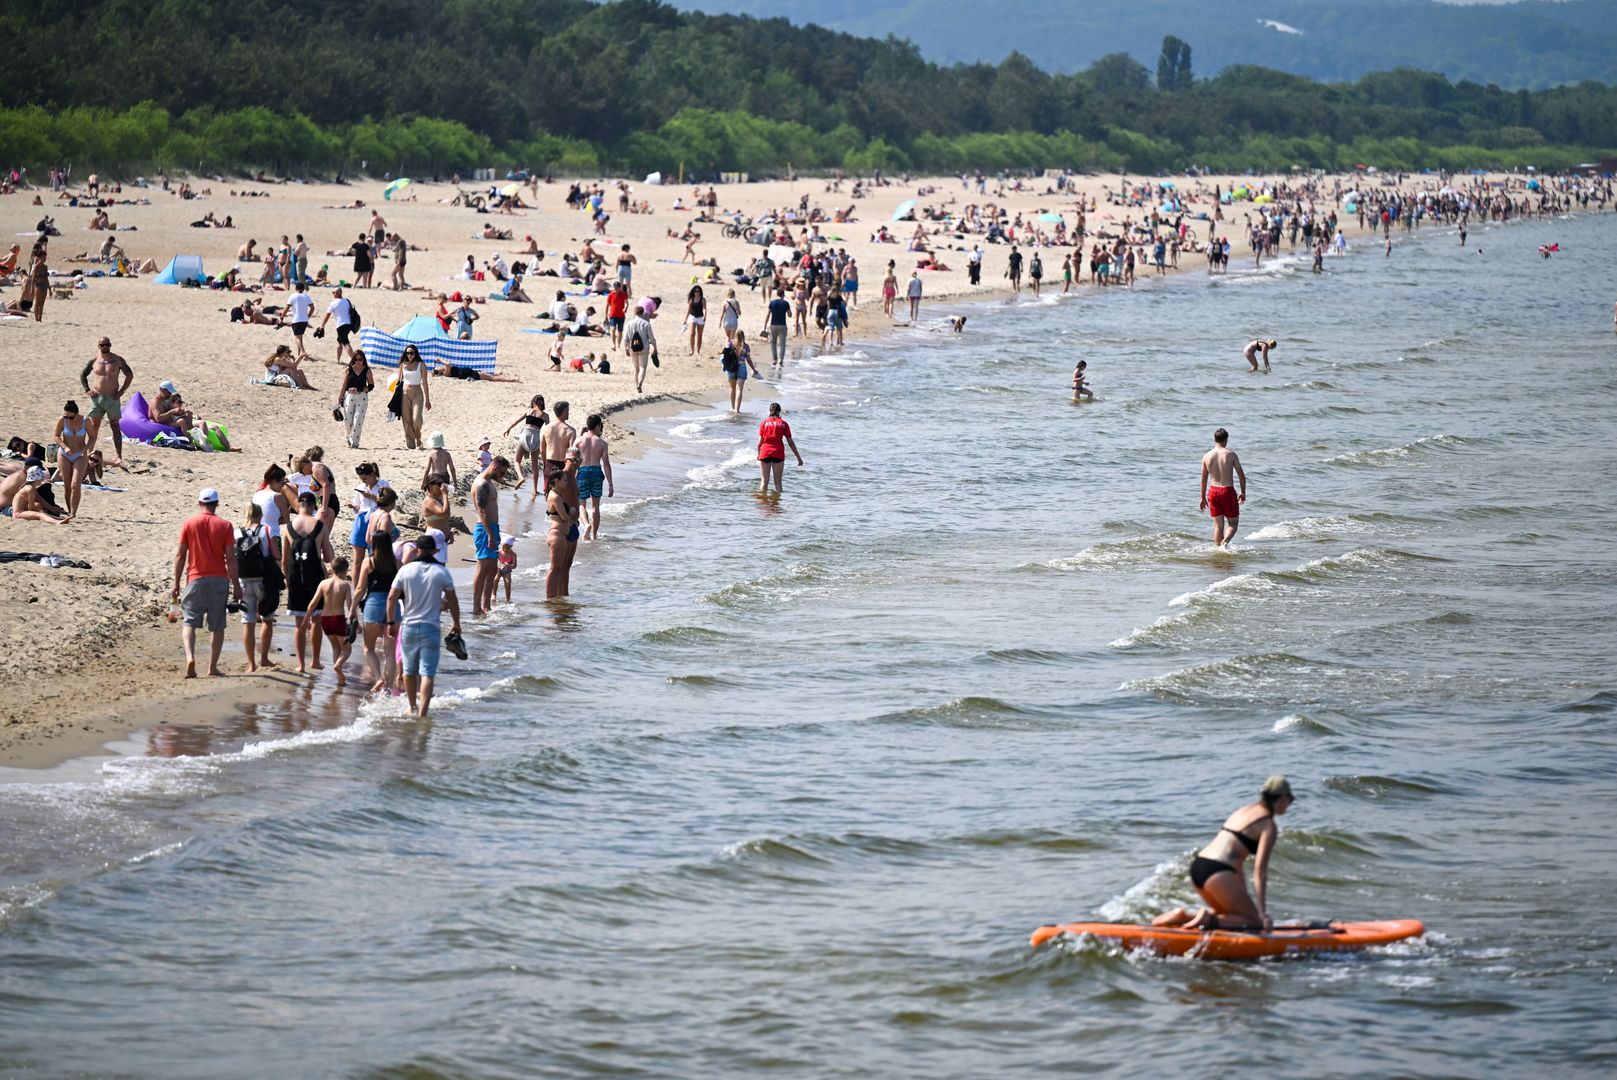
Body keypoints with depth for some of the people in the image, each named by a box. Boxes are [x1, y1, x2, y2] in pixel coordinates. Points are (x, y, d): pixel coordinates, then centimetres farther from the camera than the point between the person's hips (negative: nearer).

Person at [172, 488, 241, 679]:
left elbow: (180, 555, 0)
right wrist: (236, 585, 2)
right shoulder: (224, 526, -1)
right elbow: (230, 558, -4)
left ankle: (190, 657, -21)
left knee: (190, 622, 2)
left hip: (196, 579, 0)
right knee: (217, 626, 10)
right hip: (219, 580, 0)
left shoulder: (189, 523, 0)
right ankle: (213, 667, 10)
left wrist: (177, 583, 7)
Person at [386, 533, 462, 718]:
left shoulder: (406, 570, -2)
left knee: (410, 671, 18)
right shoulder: (442, 572, -4)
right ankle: (422, 713, -18)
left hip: (409, 626, 2)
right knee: (427, 673, -6)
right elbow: (452, 600, 2)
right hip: (431, 627, -2)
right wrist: (456, 623, 15)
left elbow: (392, 597, -1)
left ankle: (413, 708, 33)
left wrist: (391, 622, 9)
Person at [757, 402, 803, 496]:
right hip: (778, 453, 0)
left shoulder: (764, 423, 4)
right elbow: (790, 443, 4)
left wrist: (758, 454, 16)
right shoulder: (783, 424, 4)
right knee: (777, 481, 7)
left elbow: (760, 441, 0)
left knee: (764, 481, 6)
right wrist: (798, 457, 10)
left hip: (765, 452, 0)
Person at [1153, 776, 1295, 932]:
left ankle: (1183, 916, 6)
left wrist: (1243, 896, 29)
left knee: (1230, 917, 24)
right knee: (1255, 923, 1)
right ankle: (1209, 920, -19)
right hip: (1217, 872, -8)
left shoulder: (1245, 810, 22)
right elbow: (1259, 870, -12)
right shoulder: (1269, 826, -4)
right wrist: (1263, 913, -14)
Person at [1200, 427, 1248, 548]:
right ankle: (1224, 542, -18)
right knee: (1233, 524, 7)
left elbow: (1203, 479, 8)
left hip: (1213, 492, 3)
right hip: (1228, 491, -3)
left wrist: (1203, 498, 18)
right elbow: (1242, 476, -4)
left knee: (1218, 525, 13)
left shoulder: (1206, 456, 1)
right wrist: (1243, 493, 9)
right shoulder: (1231, 454, -7)